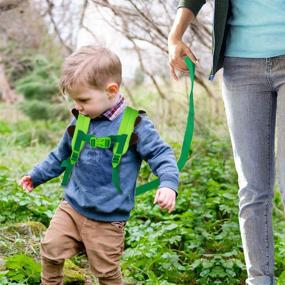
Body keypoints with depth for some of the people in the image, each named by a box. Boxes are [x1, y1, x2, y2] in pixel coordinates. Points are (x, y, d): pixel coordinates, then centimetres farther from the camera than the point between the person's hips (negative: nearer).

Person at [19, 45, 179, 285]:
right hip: (72, 207, 5)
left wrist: (168, 184, -29)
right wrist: (37, 175, 26)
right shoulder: (80, 121, 4)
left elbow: (161, 154, -11)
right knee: (51, 249, 0)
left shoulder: (134, 124, -13)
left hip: (107, 218, -5)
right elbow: (62, 154, 20)